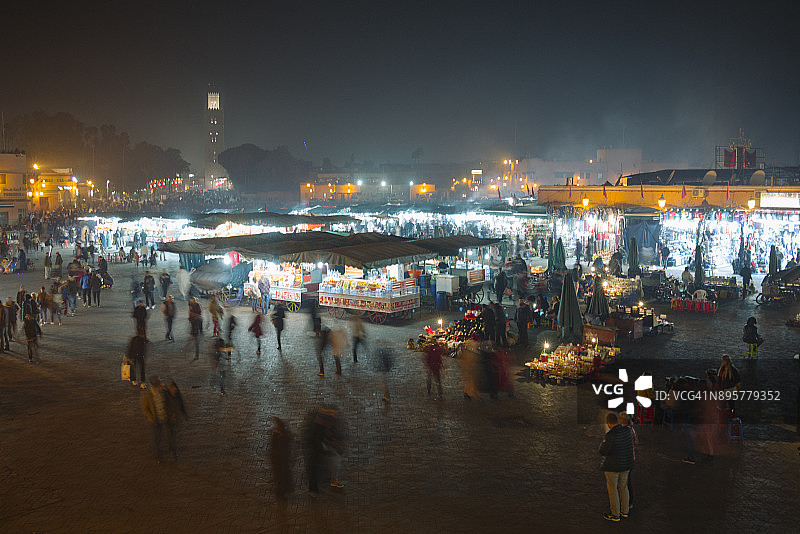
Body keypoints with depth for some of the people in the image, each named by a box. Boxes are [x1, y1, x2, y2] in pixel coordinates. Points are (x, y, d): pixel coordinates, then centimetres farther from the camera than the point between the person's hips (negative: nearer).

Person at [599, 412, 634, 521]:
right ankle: (625, 511, 31)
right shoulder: (628, 431, -4)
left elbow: (603, 452, -20)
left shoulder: (611, 435, -25)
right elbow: (631, 445, 13)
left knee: (612, 489, 6)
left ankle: (615, 515, 14)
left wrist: (603, 443, -2)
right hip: (626, 464, 7)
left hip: (613, 466, -7)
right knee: (623, 487, 20)